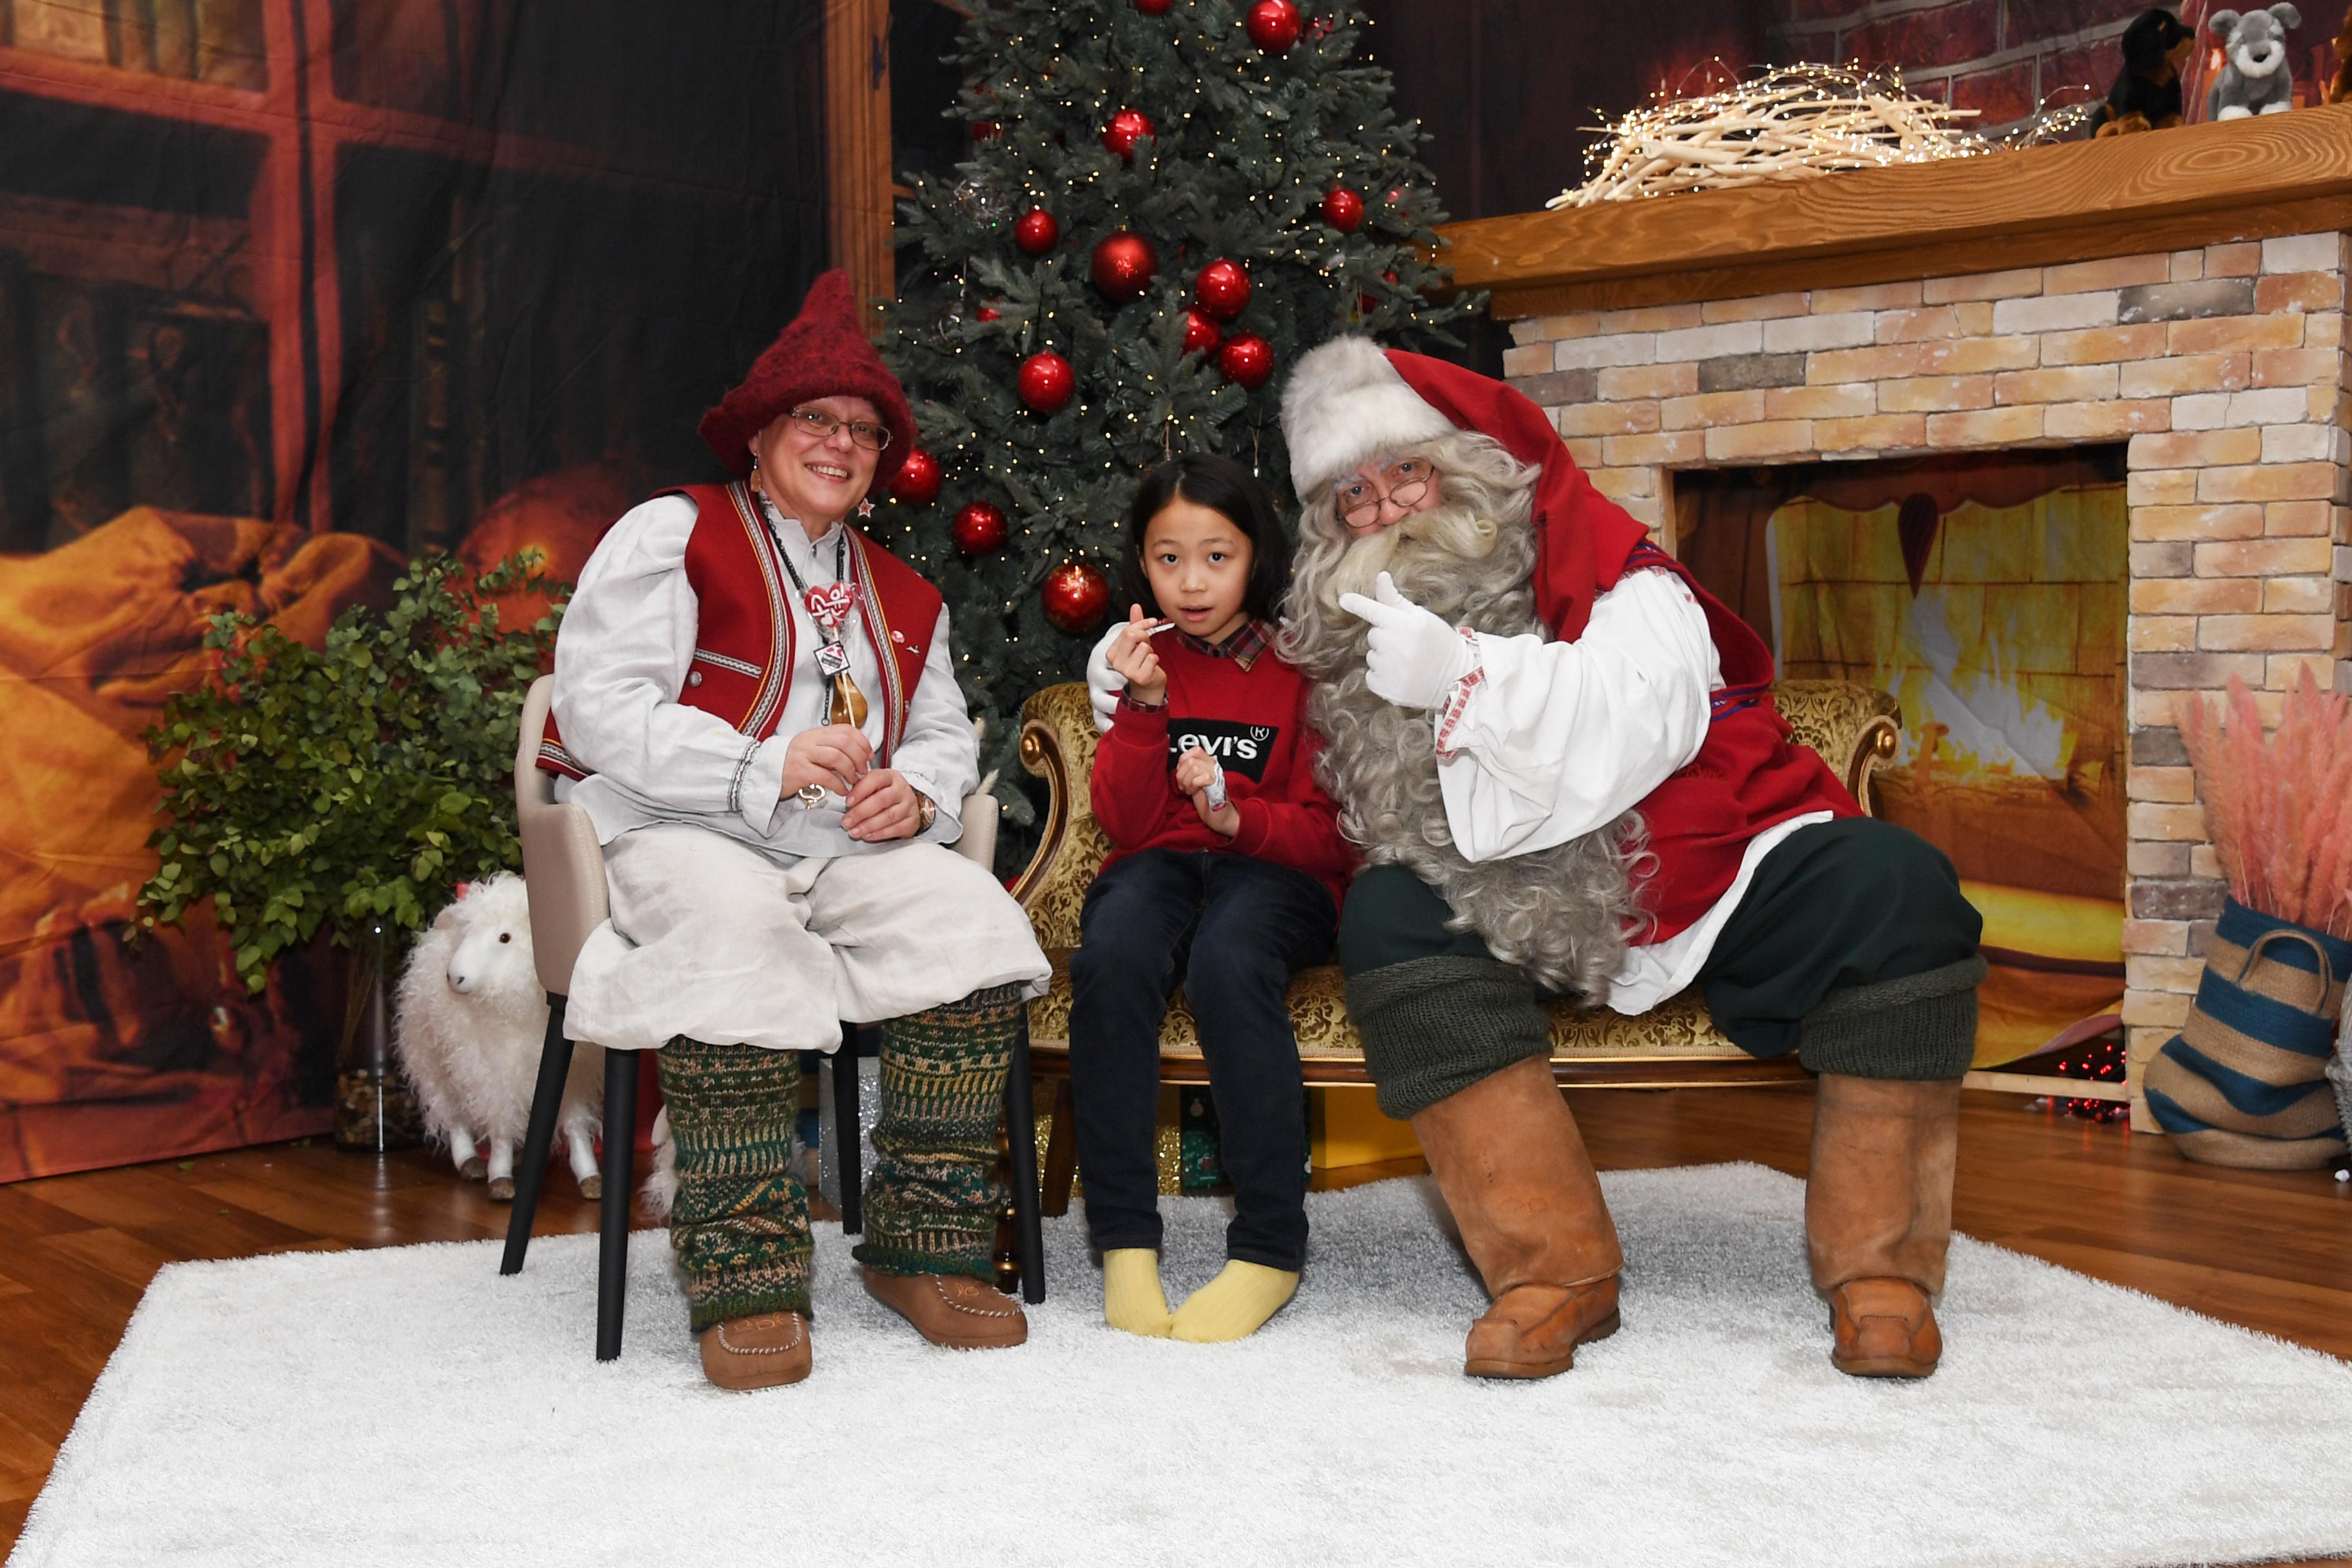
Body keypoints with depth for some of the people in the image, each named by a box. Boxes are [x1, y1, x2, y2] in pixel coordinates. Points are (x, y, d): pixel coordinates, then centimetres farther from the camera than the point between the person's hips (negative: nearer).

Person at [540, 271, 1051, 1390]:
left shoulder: (903, 596, 25)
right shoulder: (673, 533, 5)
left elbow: (947, 734, 23)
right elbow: (597, 709, -7)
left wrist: (917, 789, -4)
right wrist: (766, 768, -18)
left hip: (848, 849, 5)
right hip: (675, 835, -5)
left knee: (972, 913, -25)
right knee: (739, 929, -40)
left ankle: (925, 1247, -18)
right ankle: (746, 1279, -34)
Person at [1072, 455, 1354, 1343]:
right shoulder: (1139, 659, 10)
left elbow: (1331, 834, -1)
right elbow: (1125, 823, 2)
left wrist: (1240, 816, -20)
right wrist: (1144, 707, -13)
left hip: (1274, 869, -2)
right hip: (1160, 865, 2)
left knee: (1228, 962, -37)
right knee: (1112, 956, -34)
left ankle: (1272, 1247, -28)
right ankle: (1124, 1242, -27)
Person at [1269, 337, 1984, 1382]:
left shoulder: (1608, 567, -5)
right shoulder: (1354, 640, 6)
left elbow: (1650, 716, -22)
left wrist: (1467, 671, -30)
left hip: (1715, 878, -1)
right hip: (1537, 920, 2)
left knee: (1891, 885, -27)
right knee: (1386, 916, -25)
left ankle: (1878, 1264, -16)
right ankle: (1554, 1269, -26)